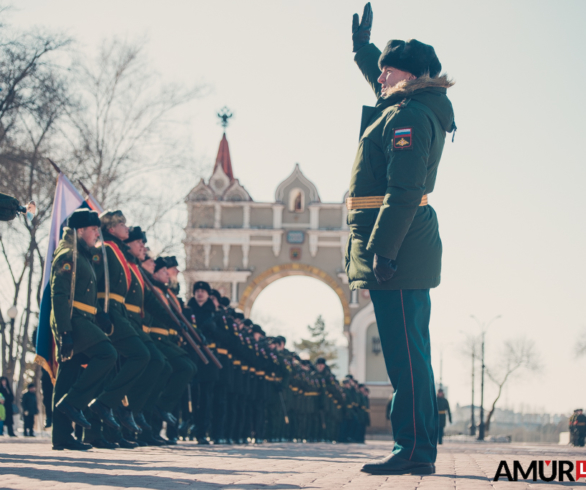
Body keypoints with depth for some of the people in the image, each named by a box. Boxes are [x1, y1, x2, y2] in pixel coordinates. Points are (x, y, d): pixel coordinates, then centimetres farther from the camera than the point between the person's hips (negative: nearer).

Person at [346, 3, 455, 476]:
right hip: (411, 250, 11)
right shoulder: (417, 109, 18)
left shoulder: (409, 115, -13)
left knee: (404, 352, -10)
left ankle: (414, 450, -9)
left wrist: (380, 251, -27)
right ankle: (421, 449, 17)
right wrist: (363, 47, 49)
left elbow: (404, 192, -23)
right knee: (411, 352, 12)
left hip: (396, 245, -11)